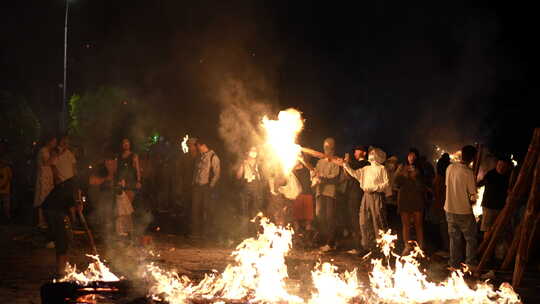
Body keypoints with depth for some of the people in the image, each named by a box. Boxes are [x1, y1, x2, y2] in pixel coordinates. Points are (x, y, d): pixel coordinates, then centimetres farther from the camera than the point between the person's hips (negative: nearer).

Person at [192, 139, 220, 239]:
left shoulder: (213, 157, -7)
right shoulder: (200, 157, 14)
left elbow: (217, 173, -10)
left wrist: (211, 186, -14)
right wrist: (194, 183, 11)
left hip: (207, 186, -6)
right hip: (198, 186, 6)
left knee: (207, 209, -1)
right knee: (195, 208, 5)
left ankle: (206, 232, 6)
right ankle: (196, 232, 12)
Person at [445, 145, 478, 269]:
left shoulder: (450, 168, -2)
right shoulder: (468, 172, -19)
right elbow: (473, 196, -16)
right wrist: (472, 201, 8)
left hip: (449, 209, 5)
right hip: (464, 211, -5)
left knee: (454, 238, 17)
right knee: (471, 239, 11)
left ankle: (454, 264, 21)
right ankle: (470, 264, 11)